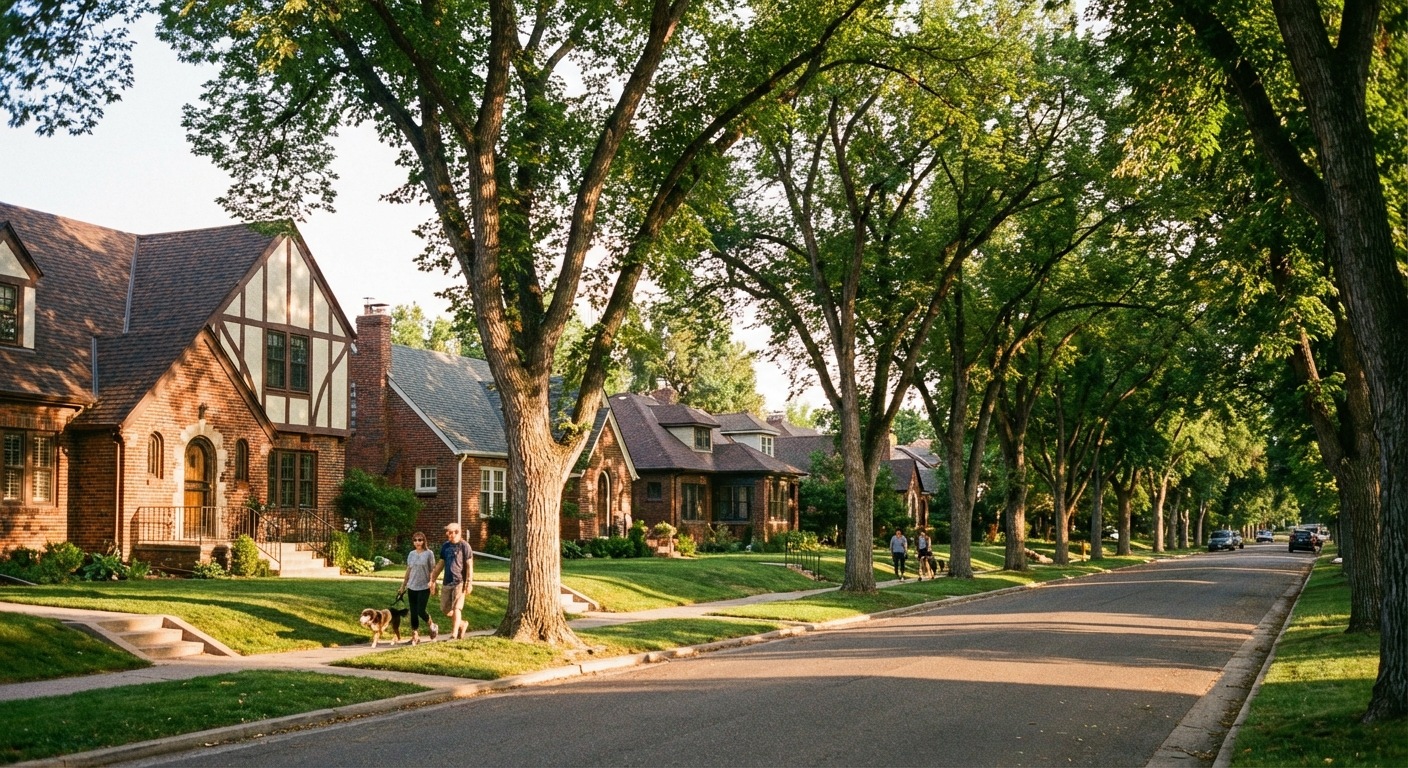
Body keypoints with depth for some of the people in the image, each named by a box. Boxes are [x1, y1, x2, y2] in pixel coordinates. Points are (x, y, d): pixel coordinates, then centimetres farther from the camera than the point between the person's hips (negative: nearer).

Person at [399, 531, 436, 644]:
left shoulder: (429, 554, -5)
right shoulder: (411, 554, 8)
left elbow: (433, 570, -4)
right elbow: (408, 570, 15)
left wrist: (432, 582, -18)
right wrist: (403, 586, 15)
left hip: (424, 588, -5)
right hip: (412, 587, 5)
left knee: (420, 611, -11)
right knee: (413, 613, 4)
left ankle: (432, 626, 18)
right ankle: (415, 636, 12)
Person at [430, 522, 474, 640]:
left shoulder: (464, 545, -5)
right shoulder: (445, 546, 11)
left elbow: (469, 565, -7)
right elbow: (441, 564, 19)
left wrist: (469, 582, -13)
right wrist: (433, 579, 16)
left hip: (460, 582, -6)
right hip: (447, 582, 6)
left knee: (456, 608, -10)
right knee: (445, 609, 7)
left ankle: (454, 635, -5)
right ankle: (462, 624, 28)